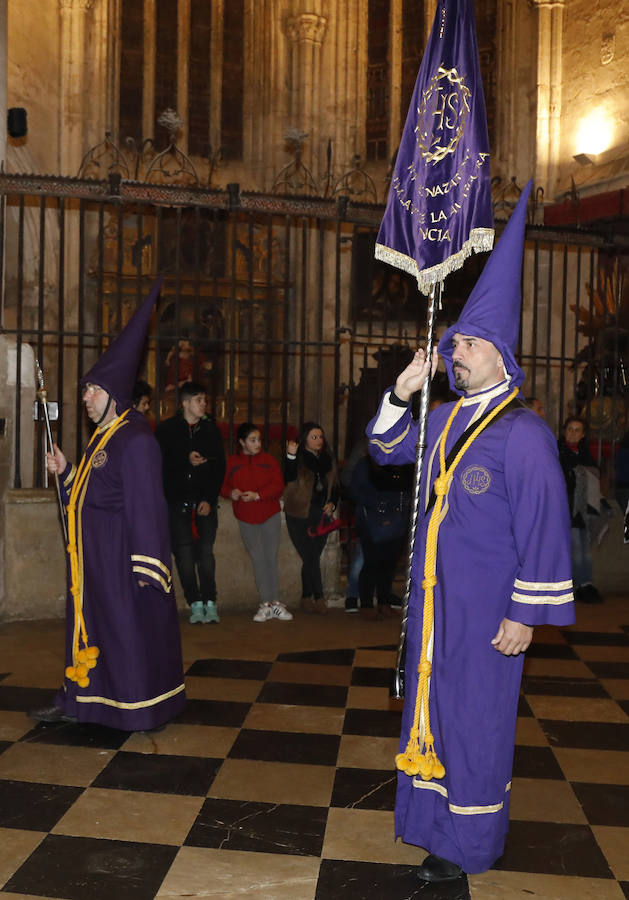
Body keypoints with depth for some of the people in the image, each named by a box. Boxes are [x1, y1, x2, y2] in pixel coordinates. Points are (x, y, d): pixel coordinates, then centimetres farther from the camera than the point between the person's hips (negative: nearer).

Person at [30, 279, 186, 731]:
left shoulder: (136, 441, -17)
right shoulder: (103, 437, 13)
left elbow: (147, 505, -21)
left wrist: (147, 570, -23)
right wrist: (66, 471, 7)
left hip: (123, 556, -10)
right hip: (95, 556, 10)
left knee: (130, 626, -1)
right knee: (90, 621, 14)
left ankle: (140, 706, 11)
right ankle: (80, 699, 24)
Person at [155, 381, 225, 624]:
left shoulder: (211, 428, 10)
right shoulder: (166, 429, 5)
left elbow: (219, 467, 6)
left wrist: (209, 499, -3)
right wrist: (186, 461, -12)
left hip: (205, 500, 1)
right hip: (177, 499, -1)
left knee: (205, 551, -7)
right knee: (184, 552, -5)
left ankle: (210, 603, -3)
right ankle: (195, 604, 1)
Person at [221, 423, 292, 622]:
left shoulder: (269, 460, 4)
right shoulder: (232, 463, 4)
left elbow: (278, 485, -5)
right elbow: (224, 486, 6)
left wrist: (257, 495, -18)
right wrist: (231, 493, -17)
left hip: (270, 516, 0)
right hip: (246, 518, 0)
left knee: (271, 558, 2)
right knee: (258, 560, 2)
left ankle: (274, 603, 5)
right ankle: (266, 605, 6)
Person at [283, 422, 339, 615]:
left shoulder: (327, 459, 12)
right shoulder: (298, 459, -6)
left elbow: (334, 487, 21)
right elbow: (288, 478, -25)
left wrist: (332, 503, 3)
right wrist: (290, 456, -39)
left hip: (321, 515, 5)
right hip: (299, 516, -5)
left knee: (311, 559, 6)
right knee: (311, 558, -9)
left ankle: (307, 599, 15)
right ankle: (319, 598, -1)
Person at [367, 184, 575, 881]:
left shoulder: (522, 433, -16)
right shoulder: (444, 419, 6)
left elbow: (544, 528, -17)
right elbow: (386, 449, 21)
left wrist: (526, 614, -17)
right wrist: (402, 393, 4)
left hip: (485, 607, -7)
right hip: (433, 596, 7)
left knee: (473, 716, 5)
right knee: (431, 701, 17)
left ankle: (466, 842, 21)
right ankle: (434, 812, 36)